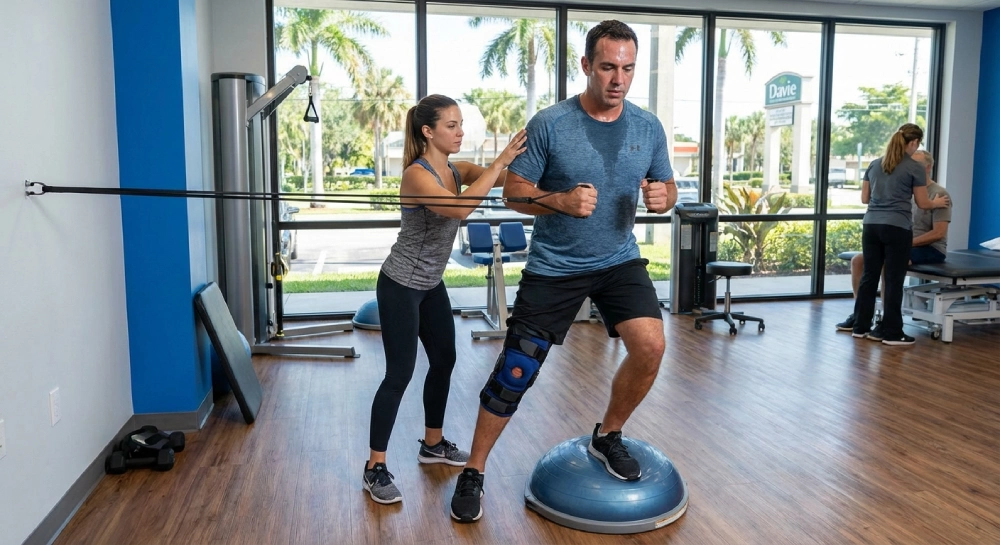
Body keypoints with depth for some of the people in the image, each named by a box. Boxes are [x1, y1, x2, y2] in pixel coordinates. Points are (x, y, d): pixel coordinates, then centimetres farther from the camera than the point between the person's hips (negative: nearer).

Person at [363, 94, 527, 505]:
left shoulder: (456, 169, 3)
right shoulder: (417, 174, -22)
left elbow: (500, 178, -9)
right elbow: (459, 209, -37)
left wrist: (519, 159, -28)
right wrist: (499, 162, -36)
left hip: (432, 285, 8)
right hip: (400, 286, -8)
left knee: (444, 361, 14)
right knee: (399, 375, -6)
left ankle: (432, 444, 31)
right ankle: (375, 468, 6)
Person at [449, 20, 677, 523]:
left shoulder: (648, 127, -1)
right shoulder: (549, 124, -12)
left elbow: (667, 189, 9)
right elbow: (512, 192, -9)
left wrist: (662, 197, -16)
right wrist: (561, 201, -27)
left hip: (619, 259, 3)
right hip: (554, 266, -3)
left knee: (650, 345, -18)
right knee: (515, 372, -2)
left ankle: (607, 436, 11)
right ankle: (473, 472, 19)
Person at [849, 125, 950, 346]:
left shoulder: (874, 164, 11)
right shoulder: (915, 168, -4)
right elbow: (922, 204, 2)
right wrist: (937, 203, 23)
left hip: (871, 225, 5)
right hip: (897, 228, -5)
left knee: (869, 275, 10)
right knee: (893, 279, 0)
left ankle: (861, 327, 15)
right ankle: (891, 332, 6)